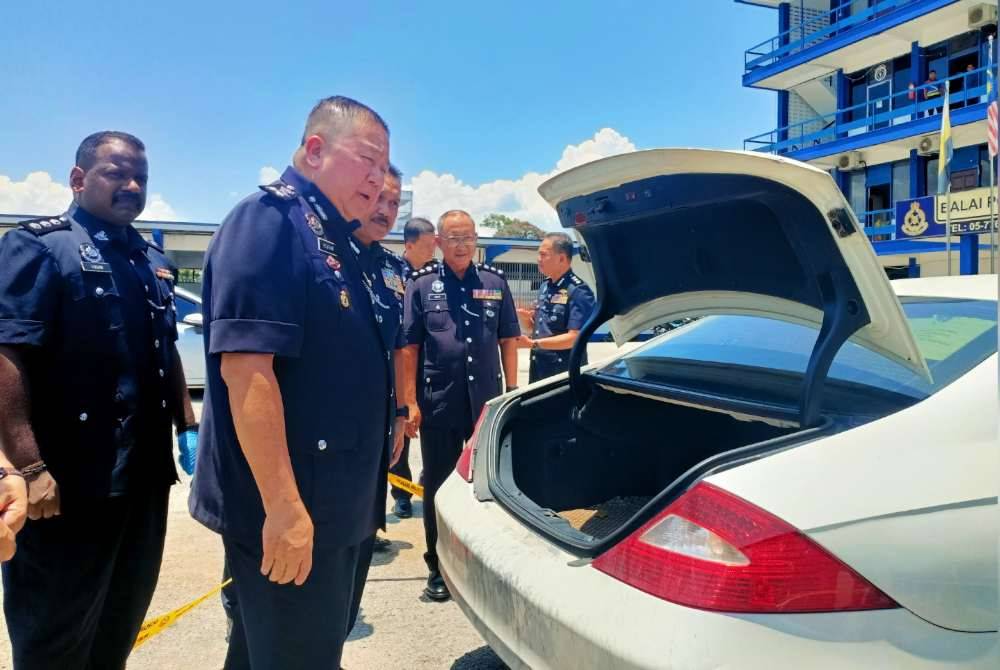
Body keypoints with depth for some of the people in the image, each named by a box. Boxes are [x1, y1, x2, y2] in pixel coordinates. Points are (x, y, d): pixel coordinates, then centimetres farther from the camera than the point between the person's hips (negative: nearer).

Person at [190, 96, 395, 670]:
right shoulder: (270, 220, -15)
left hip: (332, 503, 10)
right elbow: (245, 367, -24)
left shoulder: (337, 239, 14)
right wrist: (283, 505, -26)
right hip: (288, 508, -9)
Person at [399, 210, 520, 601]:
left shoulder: (495, 283, 6)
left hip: (488, 400, 2)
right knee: (438, 484, 9)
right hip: (438, 403, -1)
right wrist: (410, 403, -7)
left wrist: (512, 391, 4)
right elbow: (408, 347, -2)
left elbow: (508, 341, 9)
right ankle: (438, 568, 23)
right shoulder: (421, 285, 0)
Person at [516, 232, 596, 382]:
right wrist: (527, 317, -4)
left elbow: (575, 337, -22)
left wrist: (532, 343, -23)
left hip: (564, 375, -8)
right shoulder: (545, 286, 11)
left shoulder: (578, 291, -16)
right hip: (538, 370, 8)